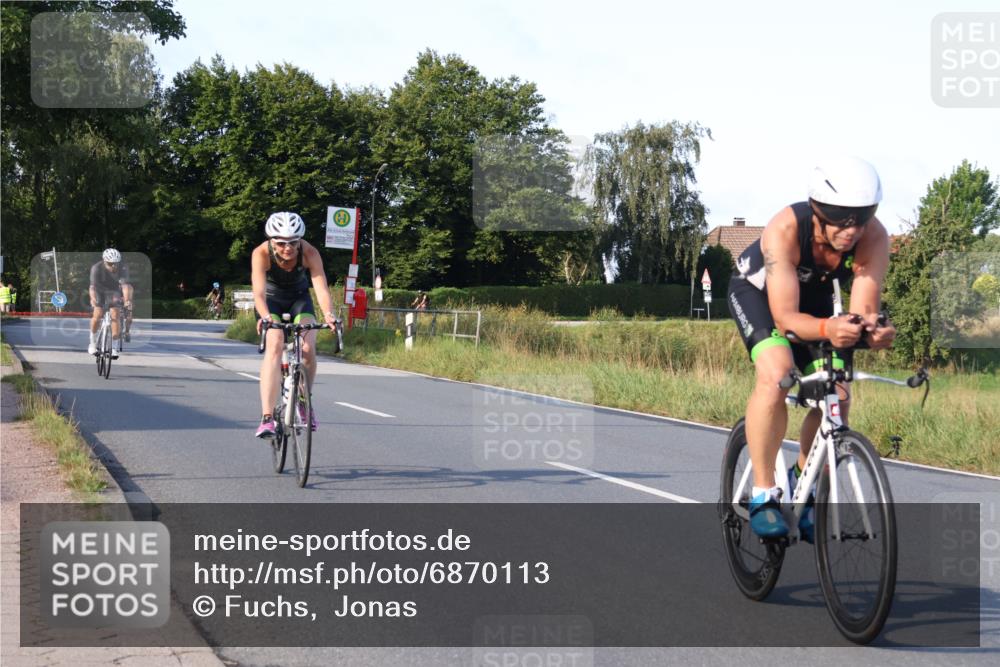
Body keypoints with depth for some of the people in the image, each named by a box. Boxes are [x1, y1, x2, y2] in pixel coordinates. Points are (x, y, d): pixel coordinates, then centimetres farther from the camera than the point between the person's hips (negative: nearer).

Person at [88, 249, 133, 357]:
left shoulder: (123, 269, -27)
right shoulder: (96, 268, -29)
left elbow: (125, 285, -38)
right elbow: (93, 286, -38)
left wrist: (127, 300, -54)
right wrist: (93, 299, -56)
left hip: (114, 292, 1)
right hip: (100, 291, -1)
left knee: (115, 315, -15)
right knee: (98, 315, -18)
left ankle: (113, 347, -9)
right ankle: (93, 342, 0)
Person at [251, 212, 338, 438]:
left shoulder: (310, 253, -29)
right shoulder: (261, 254, -31)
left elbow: (321, 288, -37)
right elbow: (259, 291, -40)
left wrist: (328, 314, -55)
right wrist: (265, 317, -60)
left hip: (299, 298, 2)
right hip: (272, 299, -2)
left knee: (308, 347, -20)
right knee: (274, 346, -26)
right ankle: (267, 417, -32)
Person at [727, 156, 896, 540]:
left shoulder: (873, 237, -30)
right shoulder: (785, 230, -39)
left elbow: (864, 307, -33)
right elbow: (785, 317, -41)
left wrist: (873, 328, -57)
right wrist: (827, 329, -62)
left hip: (814, 296, 4)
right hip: (757, 290, -4)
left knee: (836, 397, -9)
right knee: (776, 373, -30)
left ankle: (802, 479, 18)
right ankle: (763, 495, -22)